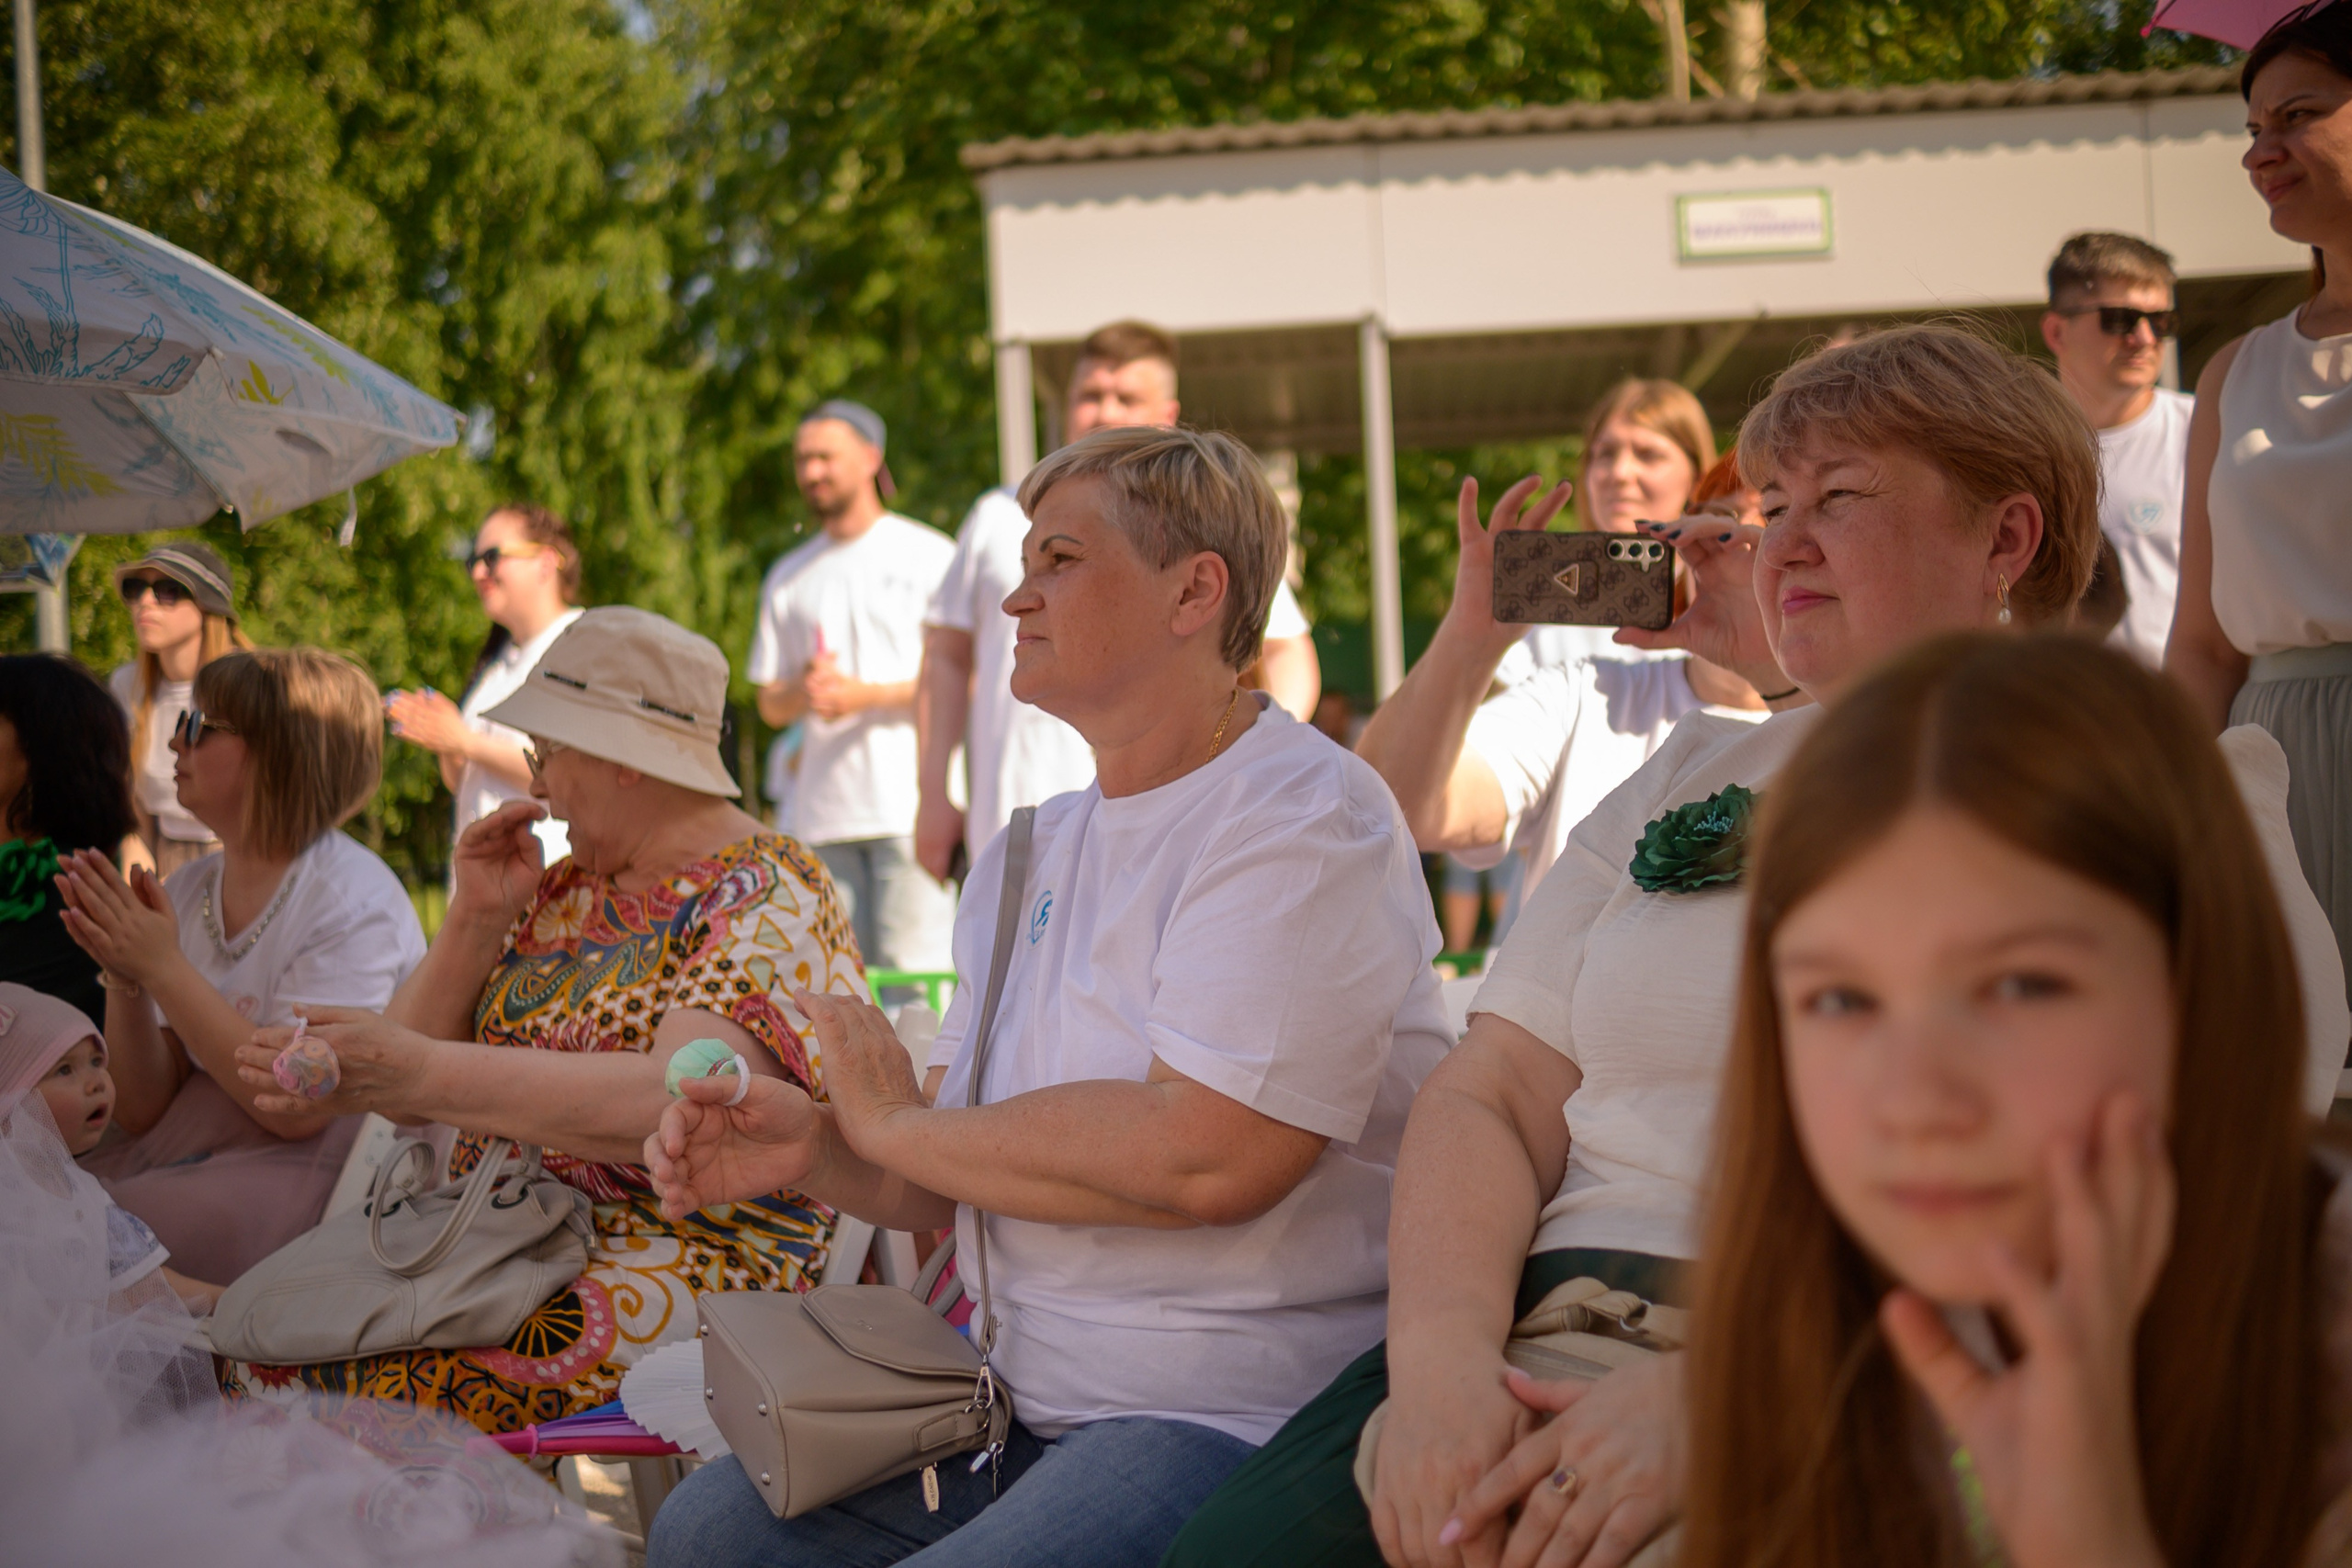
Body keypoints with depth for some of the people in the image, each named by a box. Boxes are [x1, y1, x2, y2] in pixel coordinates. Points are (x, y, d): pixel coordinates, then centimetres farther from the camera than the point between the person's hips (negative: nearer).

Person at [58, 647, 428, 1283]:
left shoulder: (351, 898, -10)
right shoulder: (187, 891, 10)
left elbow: (298, 1108, -20)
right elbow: (142, 1110, 8)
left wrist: (163, 967, -19)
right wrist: (125, 979, -9)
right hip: (178, 1155, 7)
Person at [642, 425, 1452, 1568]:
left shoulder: (1303, 819, -12)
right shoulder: (1033, 850, 15)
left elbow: (1204, 1155, -26)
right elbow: (969, 1187, 17)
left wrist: (897, 1127, -12)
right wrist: (813, 1151, -6)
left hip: (1237, 1421, -8)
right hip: (1020, 1409, 9)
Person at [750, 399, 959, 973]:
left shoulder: (928, 556, 4)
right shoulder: (788, 578, 19)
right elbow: (770, 704, 20)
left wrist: (863, 694, -12)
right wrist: (804, 694, -3)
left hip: (910, 804, -5)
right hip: (823, 812, 5)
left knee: (915, 970, -13)